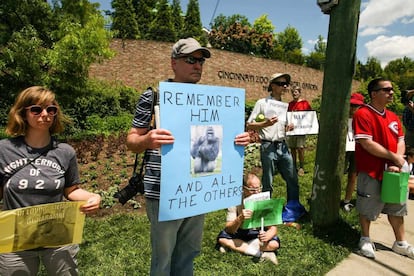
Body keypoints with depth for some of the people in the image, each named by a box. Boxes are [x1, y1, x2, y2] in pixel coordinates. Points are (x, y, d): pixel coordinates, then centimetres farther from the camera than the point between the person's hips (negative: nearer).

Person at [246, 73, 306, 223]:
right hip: (268, 147, -6)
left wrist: (289, 128, 0)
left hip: (283, 147, 6)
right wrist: (265, 123, -22)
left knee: (293, 179, 11)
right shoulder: (262, 103, -4)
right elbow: (249, 125, -7)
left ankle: (293, 209, 29)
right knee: (268, 183, 3)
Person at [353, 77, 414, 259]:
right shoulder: (363, 114, -15)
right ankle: (365, 240, 28)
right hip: (371, 171, -7)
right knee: (367, 208, 8)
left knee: (396, 207, 17)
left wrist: (396, 164, -9)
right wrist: (394, 157, -16)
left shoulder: (393, 117, 10)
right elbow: (367, 144, -22)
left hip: (391, 171, 7)